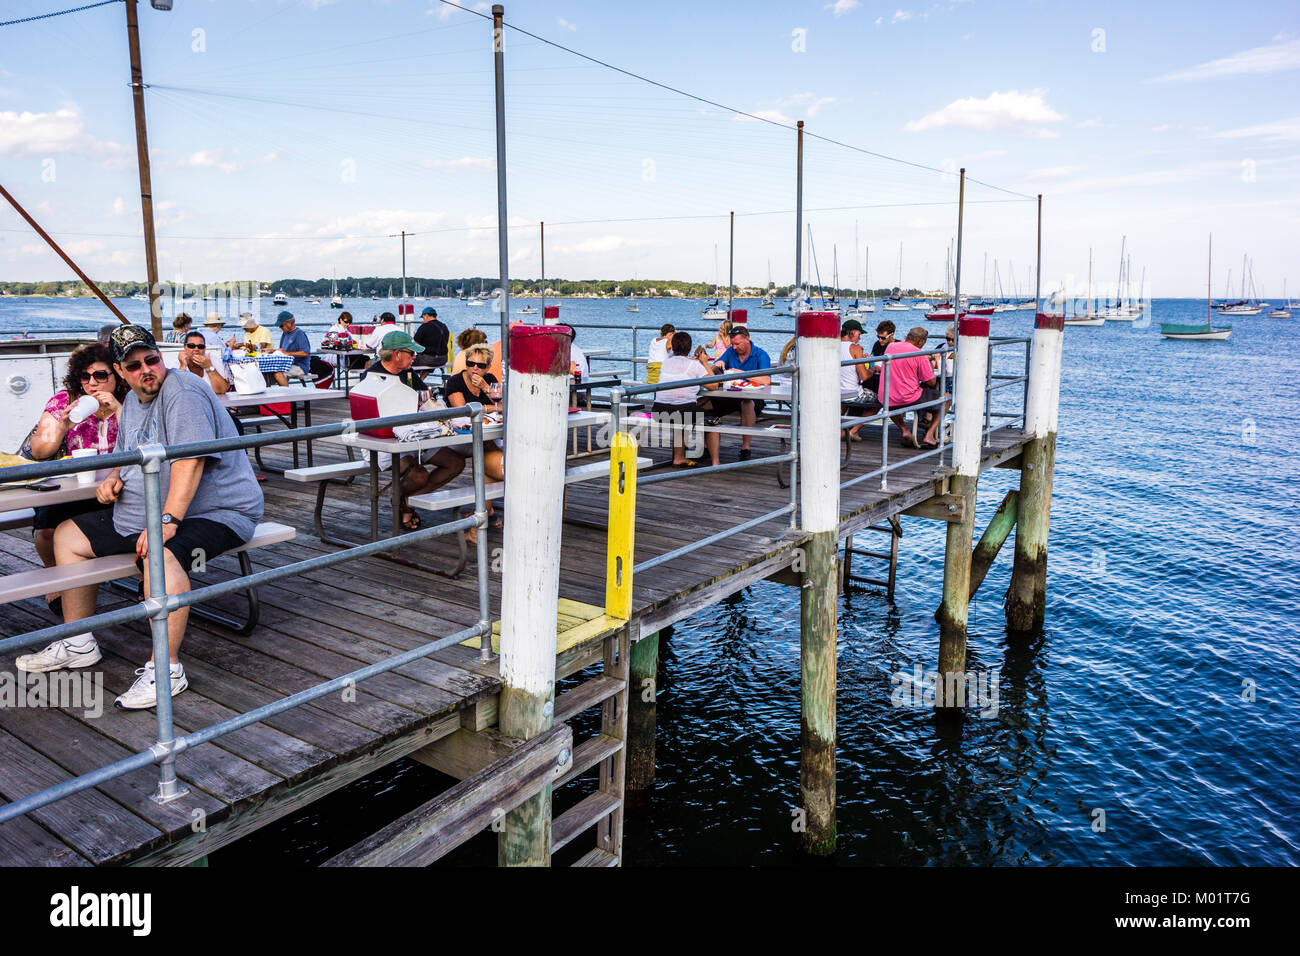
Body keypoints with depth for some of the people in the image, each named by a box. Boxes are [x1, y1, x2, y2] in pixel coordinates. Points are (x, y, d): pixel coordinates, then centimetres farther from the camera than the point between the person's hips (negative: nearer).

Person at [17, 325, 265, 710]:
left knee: (161, 555, -39)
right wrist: (114, 477, 3)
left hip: (213, 513, -10)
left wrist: (167, 521, -36)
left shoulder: (183, 393, -17)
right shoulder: (132, 401, 14)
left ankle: (166, 668, -29)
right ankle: (79, 643, 20)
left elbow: (189, 461, -29)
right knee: (68, 535, 14)